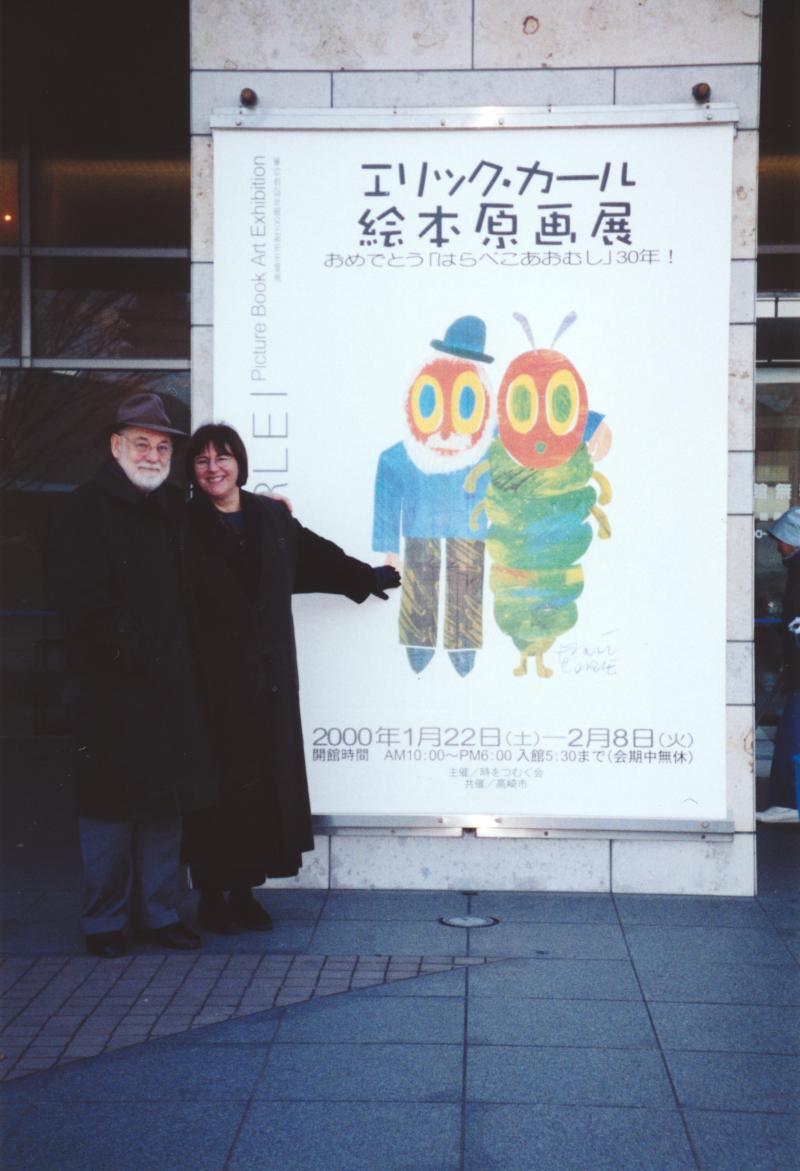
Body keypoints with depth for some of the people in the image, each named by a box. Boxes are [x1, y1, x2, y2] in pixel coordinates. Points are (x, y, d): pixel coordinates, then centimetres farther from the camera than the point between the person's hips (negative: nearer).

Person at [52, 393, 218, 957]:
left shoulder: (174, 508, 14)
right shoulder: (89, 508, -6)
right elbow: (82, 598, -13)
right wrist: (133, 649, -15)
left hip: (170, 681, 6)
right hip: (111, 685, -6)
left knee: (168, 800, 9)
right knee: (111, 804, 1)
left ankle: (159, 910, 21)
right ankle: (105, 921, 14)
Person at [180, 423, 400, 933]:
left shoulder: (272, 517, 9)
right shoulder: (184, 528, -3)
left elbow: (314, 554, 24)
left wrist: (365, 576, 35)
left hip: (268, 676, 4)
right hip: (212, 678, -4)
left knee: (264, 779, 5)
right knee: (217, 783, -1)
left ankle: (245, 890, 16)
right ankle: (212, 895, 10)